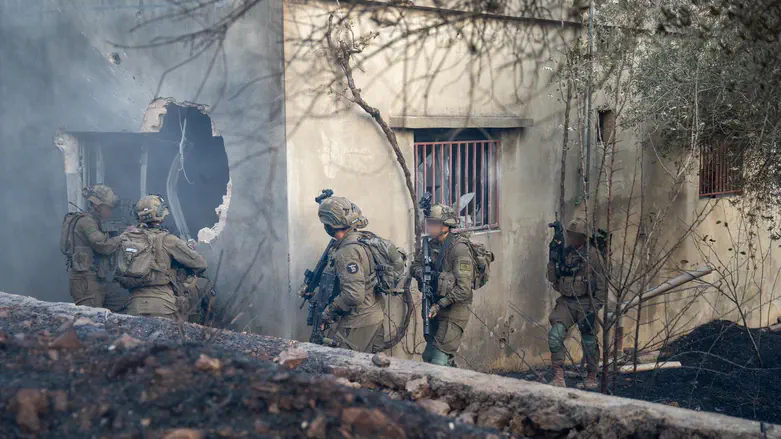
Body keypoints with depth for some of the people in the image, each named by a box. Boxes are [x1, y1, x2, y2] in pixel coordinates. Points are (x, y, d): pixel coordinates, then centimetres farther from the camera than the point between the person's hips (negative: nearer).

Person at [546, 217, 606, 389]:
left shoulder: (593, 255, -5)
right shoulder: (563, 253, 8)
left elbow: (601, 284, -6)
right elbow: (553, 280, 9)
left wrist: (594, 309, -11)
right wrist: (553, 261, -7)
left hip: (585, 303, -3)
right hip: (566, 302, 3)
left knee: (589, 343, 4)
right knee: (555, 336, -14)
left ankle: (592, 378, 24)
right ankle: (558, 377, -10)